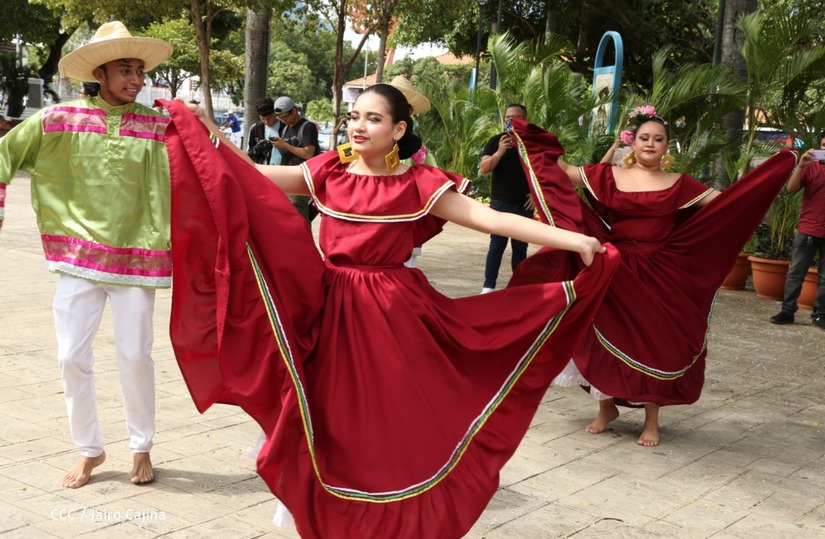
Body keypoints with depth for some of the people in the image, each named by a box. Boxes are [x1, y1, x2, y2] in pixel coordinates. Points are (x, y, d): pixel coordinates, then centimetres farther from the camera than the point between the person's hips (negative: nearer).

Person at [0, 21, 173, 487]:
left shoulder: (159, 125, -1)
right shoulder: (61, 119, -2)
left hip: (136, 258, 0)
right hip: (80, 256, 1)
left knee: (136, 357, 5)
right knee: (73, 357, 3)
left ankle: (142, 447, 25)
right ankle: (90, 449, 23)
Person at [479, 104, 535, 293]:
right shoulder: (496, 141, 1)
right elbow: (483, 169, -8)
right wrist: (499, 152, -23)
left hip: (524, 204, 2)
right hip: (500, 203, -2)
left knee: (520, 247, 7)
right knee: (497, 245, -4)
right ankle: (488, 286, -1)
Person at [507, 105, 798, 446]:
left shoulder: (680, 185, 3)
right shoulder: (610, 175, 2)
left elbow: (726, 201, 4)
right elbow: (563, 172, 4)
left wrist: (777, 168, 2)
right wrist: (536, 143, -1)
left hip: (659, 277, 0)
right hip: (614, 272, 0)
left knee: (654, 342, 2)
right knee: (608, 338, 7)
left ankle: (652, 420, 16)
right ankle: (606, 408, 26)